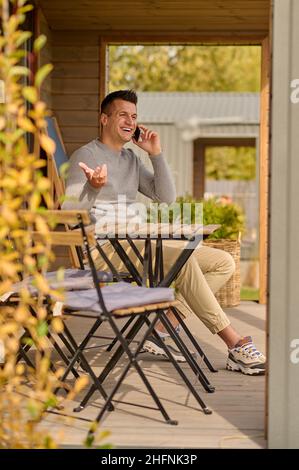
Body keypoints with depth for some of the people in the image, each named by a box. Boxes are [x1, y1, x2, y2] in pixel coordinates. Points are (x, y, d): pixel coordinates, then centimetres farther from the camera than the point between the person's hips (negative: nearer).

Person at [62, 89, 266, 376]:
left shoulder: (131, 159, 22)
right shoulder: (86, 155, 0)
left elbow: (166, 197, 12)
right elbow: (69, 213, -11)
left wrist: (156, 154, 5)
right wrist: (93, 187, -30)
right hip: (105, 249, -8)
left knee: (224, 263, -3)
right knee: (183, 258, -33)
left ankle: (165, 330, -14)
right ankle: (235, 345, -28)